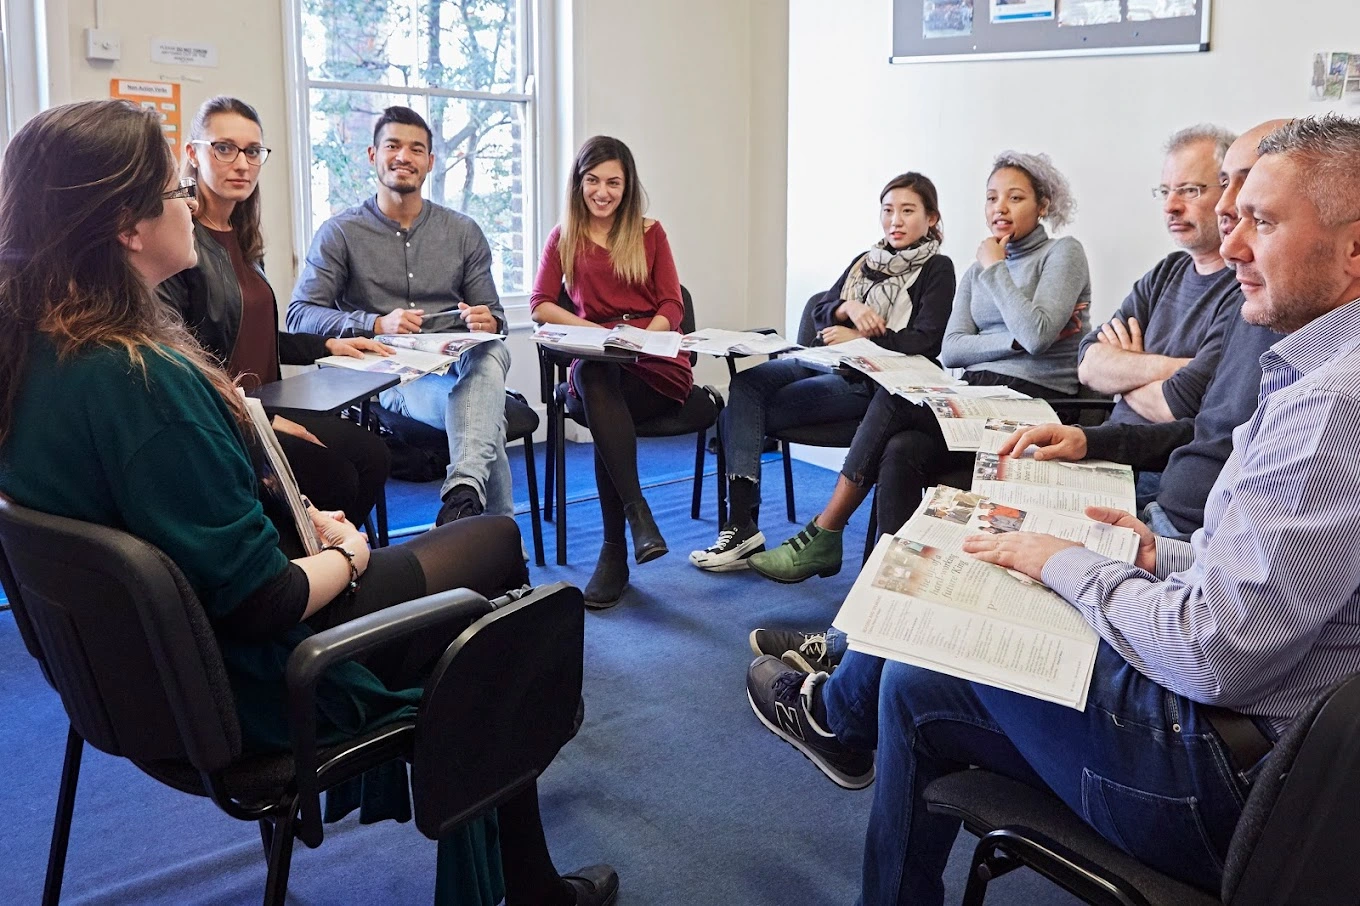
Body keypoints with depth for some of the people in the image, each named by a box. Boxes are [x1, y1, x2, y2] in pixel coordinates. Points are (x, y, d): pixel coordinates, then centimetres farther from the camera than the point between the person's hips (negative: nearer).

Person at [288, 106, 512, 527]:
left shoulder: (464, 232, 14)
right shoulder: (340, 233, 5)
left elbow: (492, 316, 14)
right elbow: (300, 315, -5)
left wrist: (488, 323, -13)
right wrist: (377, 324, -21)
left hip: (456, 364, 3)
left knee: (490, 354, -36)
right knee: (483, 414, -34)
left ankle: (464, 492, -52)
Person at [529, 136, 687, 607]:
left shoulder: (649, 234, 14)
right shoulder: (564, 237, 16)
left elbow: (672, 308, 6)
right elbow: (540, 305, 5)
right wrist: (596, 333, -11)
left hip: (655, 364, 0)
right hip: (594, 363, 1)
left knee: (601, 408, -35)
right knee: (594, 377, -39)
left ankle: (614, 550, -34)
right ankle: (638, 513, -40)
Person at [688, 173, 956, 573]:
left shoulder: (937, 269, 2)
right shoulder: (865, 260, 20)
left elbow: (924, 342, -11)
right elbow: (820, 312, 14)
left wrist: (858, 337, -10)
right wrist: (849, 308, -8)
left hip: (873, 383, -7)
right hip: (830, 364, 7)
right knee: (746, 381, -21)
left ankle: (745, 527, -12)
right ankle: (741, 526, -28)